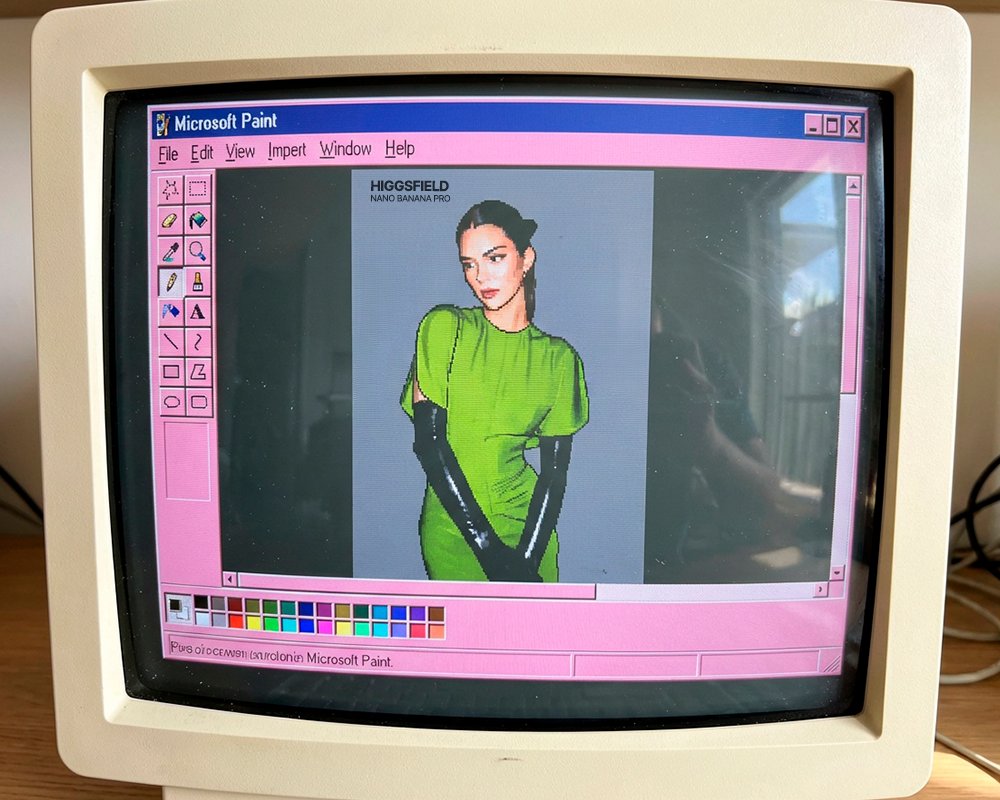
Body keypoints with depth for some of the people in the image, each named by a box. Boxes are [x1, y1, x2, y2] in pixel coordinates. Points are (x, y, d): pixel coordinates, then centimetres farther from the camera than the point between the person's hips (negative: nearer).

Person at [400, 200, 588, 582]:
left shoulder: (558, 357, -1)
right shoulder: (444, 327, -6)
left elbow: (555, 468, -2)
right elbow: (428, 439, -12)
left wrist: (527, 557, -14)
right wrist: (488, 546, -15)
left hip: (528, 524, 2)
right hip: (452, 529, -1)